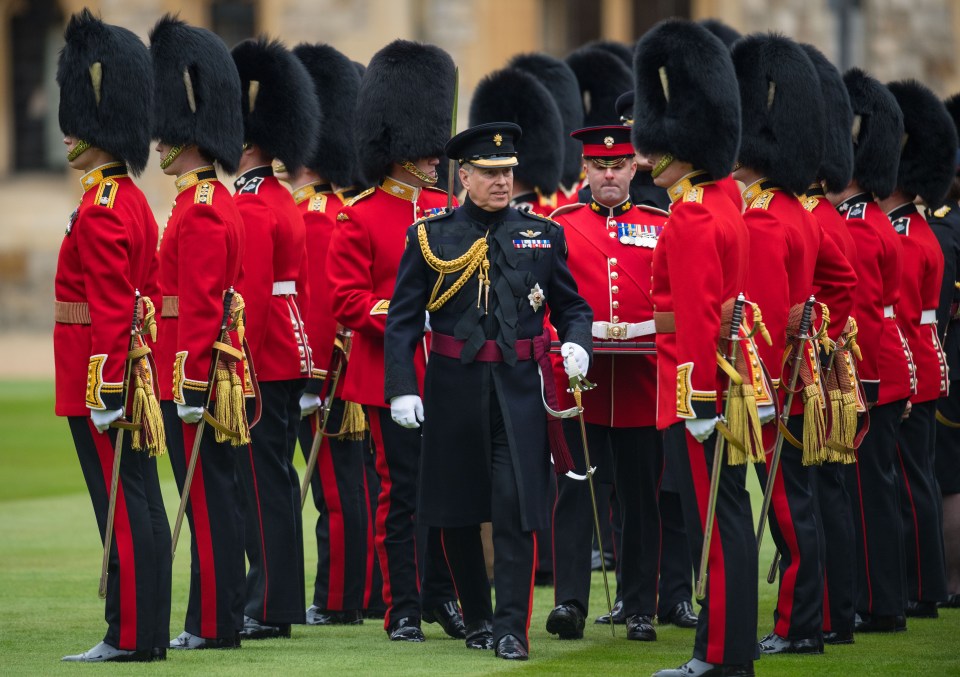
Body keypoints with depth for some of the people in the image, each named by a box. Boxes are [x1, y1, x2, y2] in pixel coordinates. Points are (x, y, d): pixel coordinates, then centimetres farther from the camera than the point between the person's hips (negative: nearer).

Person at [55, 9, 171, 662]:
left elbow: (111, 312, -20)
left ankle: (130, 638, -5)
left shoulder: (101, 210, -16)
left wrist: (104, 393, -20)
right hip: (134, 376, 10)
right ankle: (147, 632, 14)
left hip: (102, 381, -10)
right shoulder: (134, 199, 15)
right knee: (141, 506, 10)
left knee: (123, 509, -7)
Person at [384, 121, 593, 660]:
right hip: (455, 390, 0)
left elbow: (572, 306, 13)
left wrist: (577, 344, -9)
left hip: (520, 390, 0)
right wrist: (401, 387, -10)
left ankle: (511, 627, -6)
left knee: (518, 508, -9)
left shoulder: (543, 235, 6)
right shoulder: (431, 237, 1)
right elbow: (402, 320, 0)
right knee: (456, 512, 8)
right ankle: (477, 618, 25)